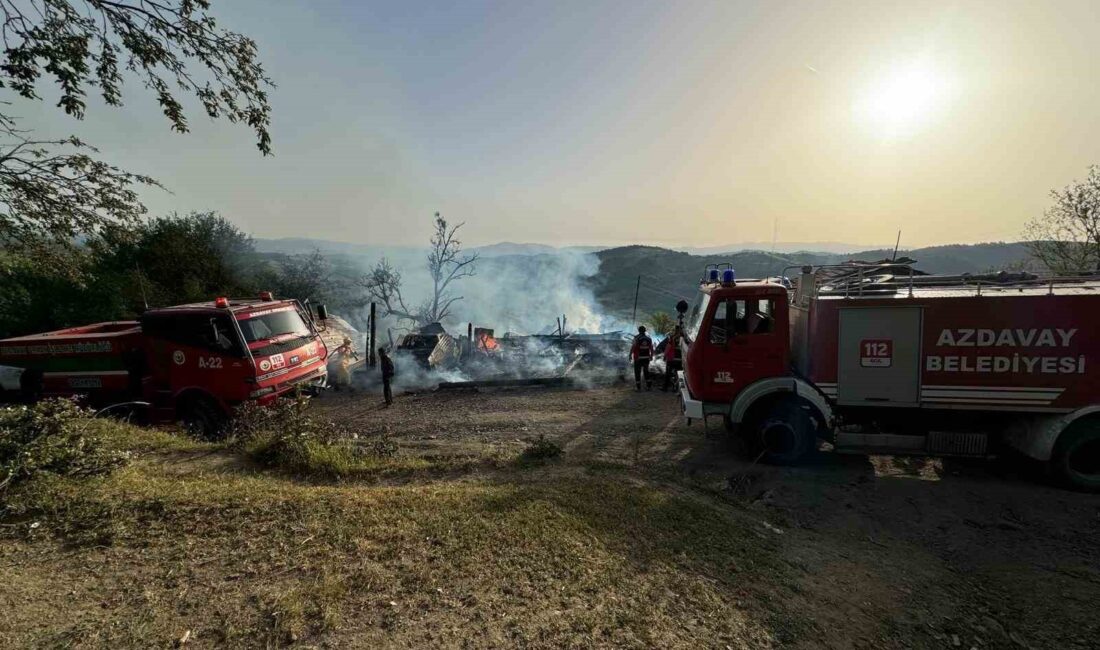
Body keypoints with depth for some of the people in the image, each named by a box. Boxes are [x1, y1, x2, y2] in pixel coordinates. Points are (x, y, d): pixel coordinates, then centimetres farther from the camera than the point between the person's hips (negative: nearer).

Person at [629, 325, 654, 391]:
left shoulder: (636, 338, -10)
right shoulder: (649, 338, 3)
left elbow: (633, 347, -14)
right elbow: (651, 348, 7)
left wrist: (630, 355, -6)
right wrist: (651, 355, 19)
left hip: (638, 358, -4)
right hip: (646, 358, 4)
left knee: (637, 372, 4)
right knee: (646, 371, 15)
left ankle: (638, 387, 4)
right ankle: (648, 386, 15)